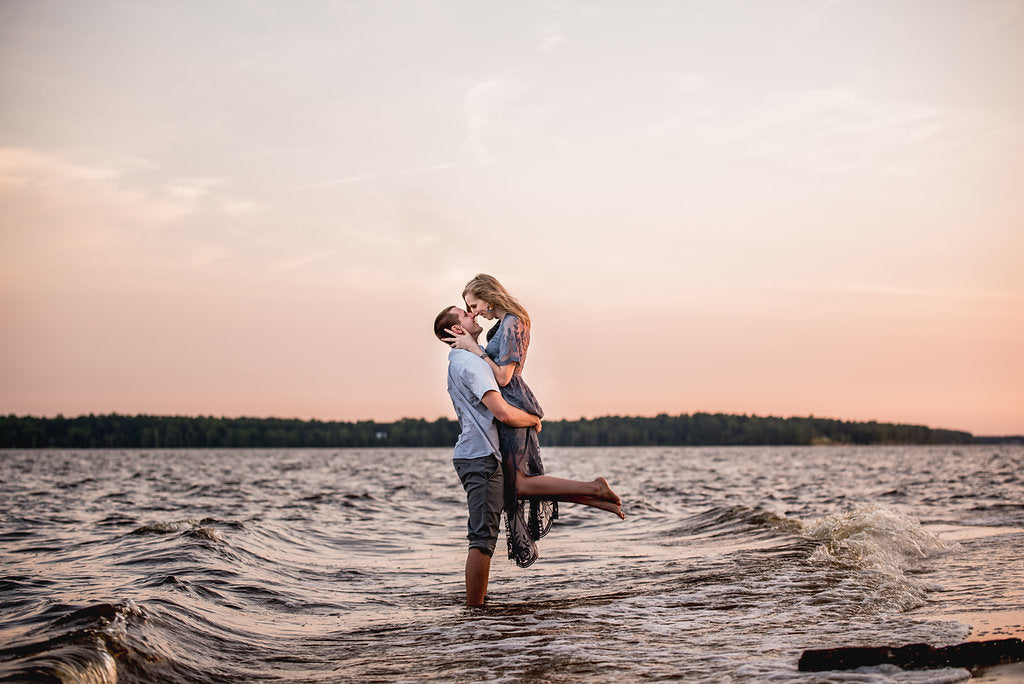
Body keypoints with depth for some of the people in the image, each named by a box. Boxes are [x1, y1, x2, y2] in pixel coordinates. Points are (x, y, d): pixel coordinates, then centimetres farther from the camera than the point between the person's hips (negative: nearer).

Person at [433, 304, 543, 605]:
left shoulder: (457, 362, 19)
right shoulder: (470, 363, -15)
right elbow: (503, 413, -22)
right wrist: (534, 420, -3)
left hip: (473, 454, 11)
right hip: (481, 457, -11)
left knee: (483, 534, 17)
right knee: (483, 537, -10)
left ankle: (476, 600, 23)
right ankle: (474, 608, -10)